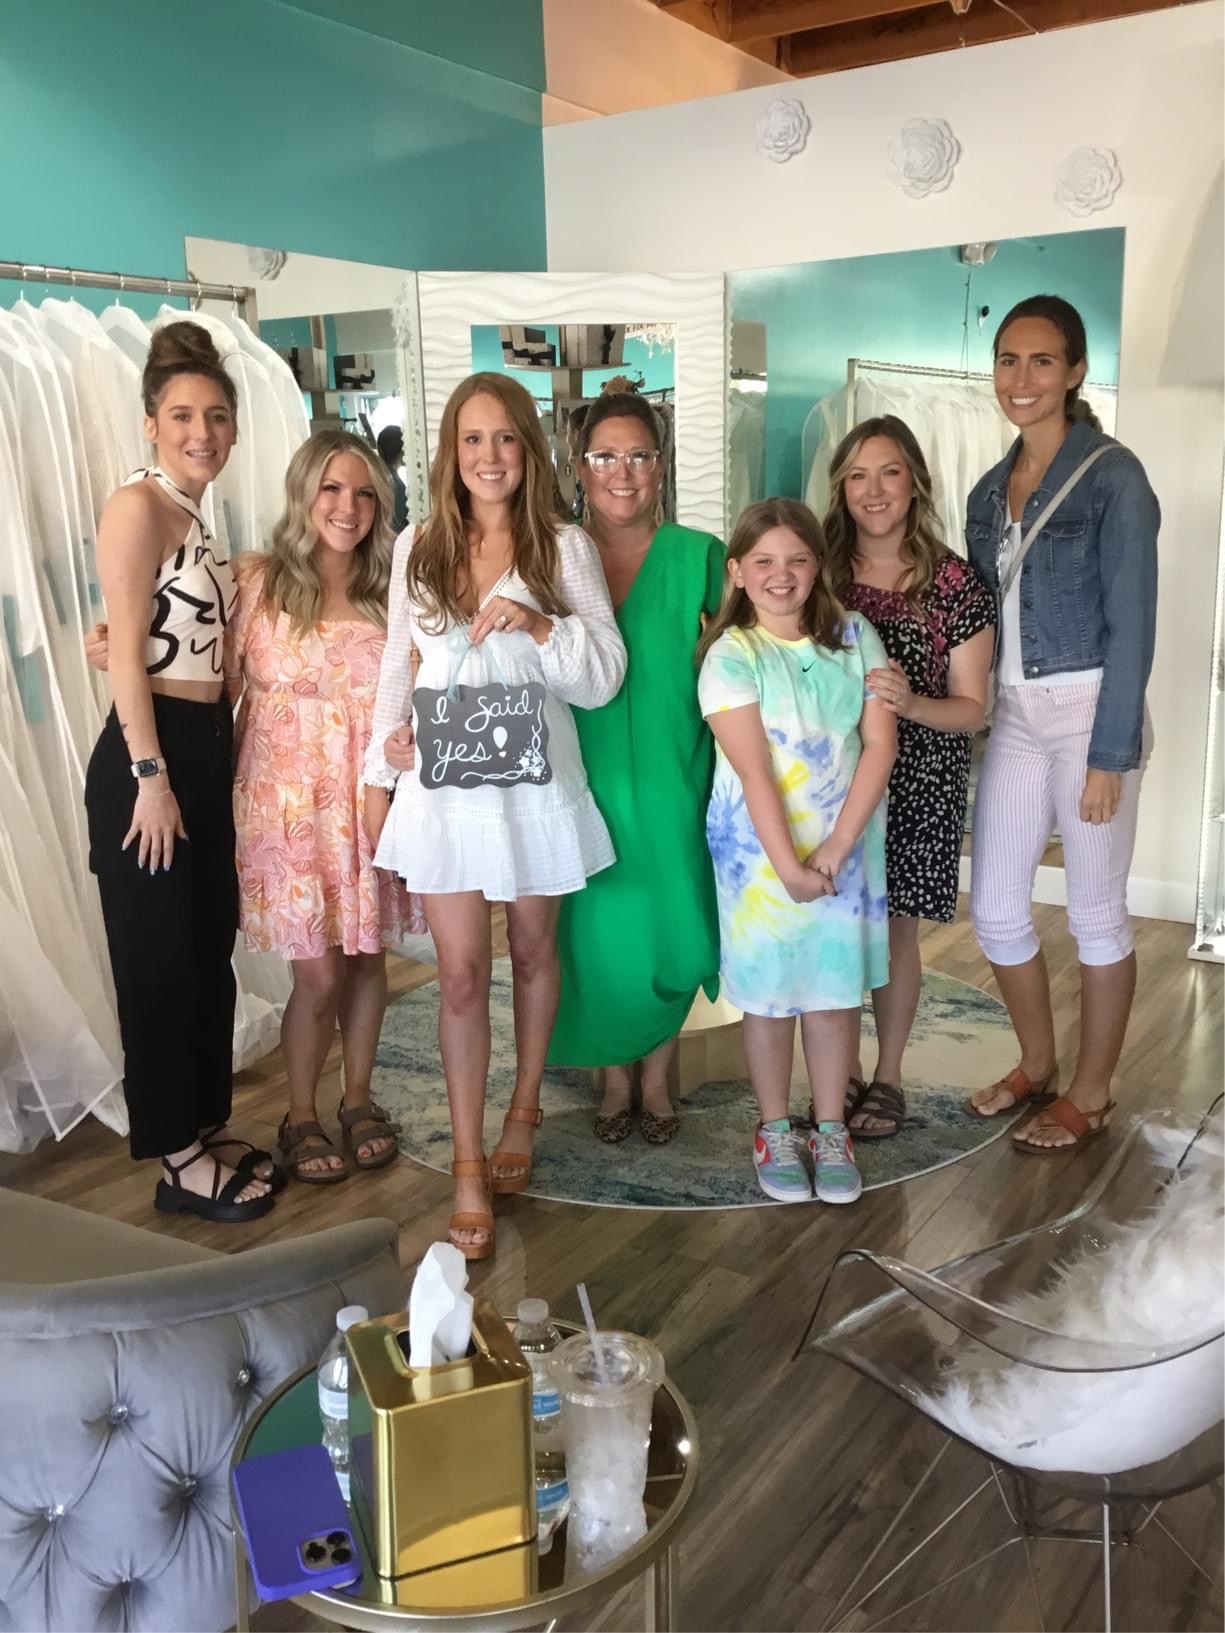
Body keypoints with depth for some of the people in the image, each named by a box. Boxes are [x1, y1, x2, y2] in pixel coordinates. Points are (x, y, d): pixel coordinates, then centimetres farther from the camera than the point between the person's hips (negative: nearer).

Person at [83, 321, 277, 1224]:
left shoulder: (197, 518, 15)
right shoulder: (137, 506, -11)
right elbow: (125, 654, -16)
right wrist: (150, 776, -19)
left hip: (206, 749, 9)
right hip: (150, 752, -9)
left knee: (210, 951, 14)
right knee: (158, 959, 1)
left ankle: (209, 1127, 27)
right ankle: (178, 1158, 13)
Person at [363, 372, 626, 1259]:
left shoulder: (566, 547, -3)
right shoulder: (417, 548, 4)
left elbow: (605, 675, -6)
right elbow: (397, 670, 10)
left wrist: (536, 624, -21)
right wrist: (378, 777, 9)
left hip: (534, 781, -1)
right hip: (442, 786, 1)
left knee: (532, 951, 15)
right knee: (462, 973, 2)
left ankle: (524, 1109, 37)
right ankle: (469, 1167, 11)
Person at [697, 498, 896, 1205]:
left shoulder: (855, 637, -1)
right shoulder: (730, 656, -9)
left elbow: (880, 742, -6)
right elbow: (754, 770, -15)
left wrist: (837, 846, -13)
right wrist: (788, 864, -19)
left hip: (845, 845, 2)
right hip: (760, 849, -2)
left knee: (836, 988, 10)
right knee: (769, 993, 9)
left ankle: (831, 1131, 26)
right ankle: (775, 1131, 27)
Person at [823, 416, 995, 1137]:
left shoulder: (956, 583, -6)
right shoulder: (819, 572, 1)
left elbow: (972, 708, -5)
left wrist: (910, 704, -24)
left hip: (918, 784, -2)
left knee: (894, 929, 7)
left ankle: (888, 1077, 26)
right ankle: (842, 1073, 26)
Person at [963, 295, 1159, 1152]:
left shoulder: (1113, 475, -10)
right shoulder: (990, 490, 10)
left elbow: (1132, 623, -13)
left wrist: (1108, 753, -16)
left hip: (1090, 713, -6)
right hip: (1013, 717, 6)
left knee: (1096, 914, 7)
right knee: (994, 909, 10)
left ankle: (1092, 1093, 24)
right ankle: (1038, 1064, 32)